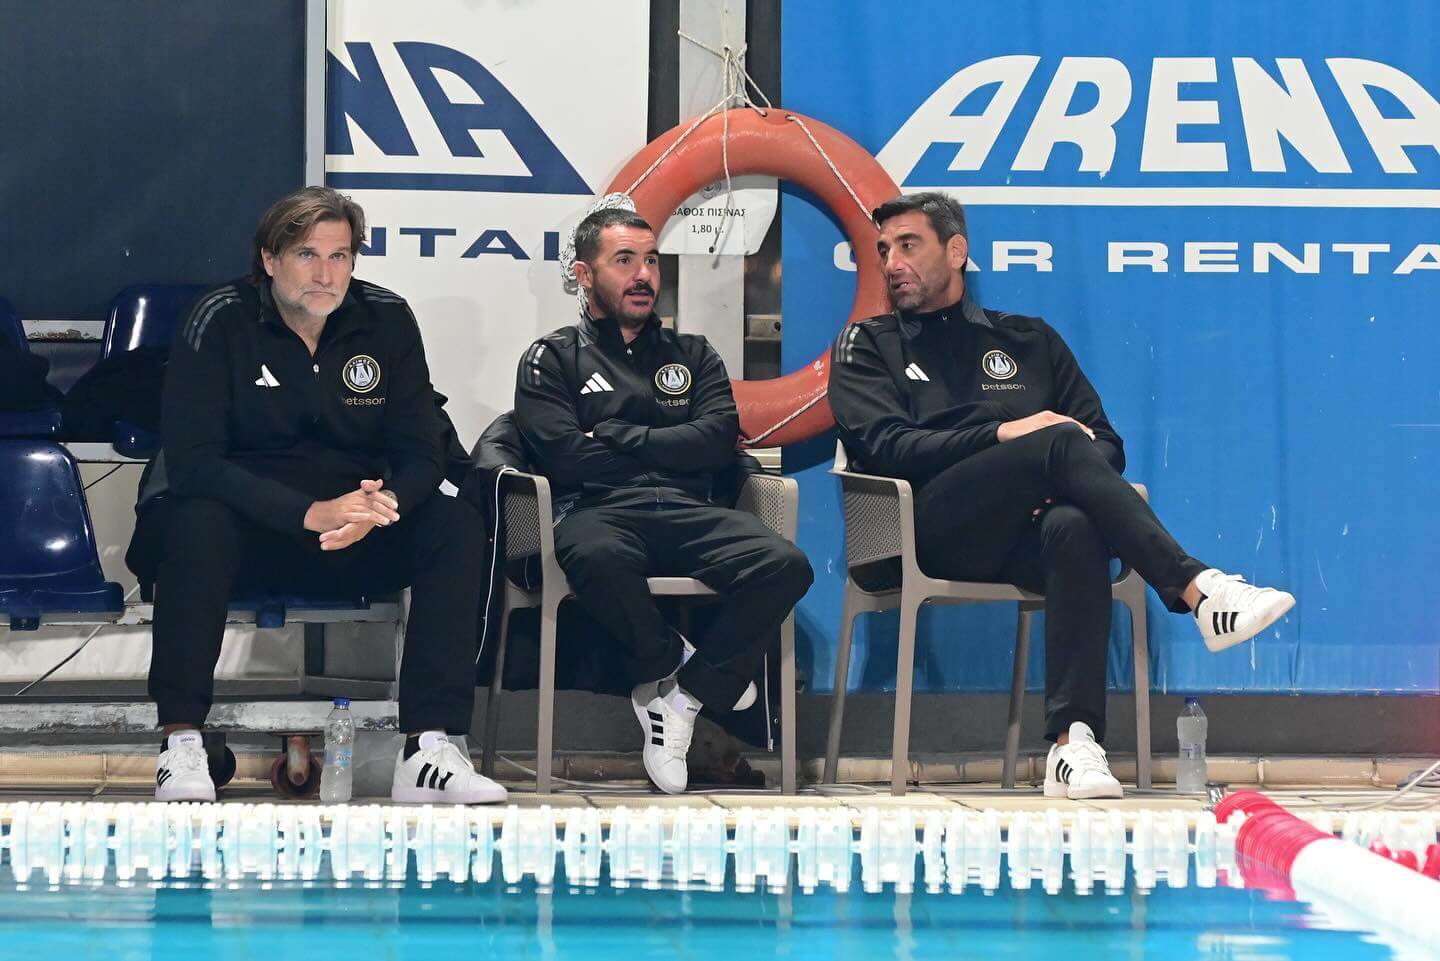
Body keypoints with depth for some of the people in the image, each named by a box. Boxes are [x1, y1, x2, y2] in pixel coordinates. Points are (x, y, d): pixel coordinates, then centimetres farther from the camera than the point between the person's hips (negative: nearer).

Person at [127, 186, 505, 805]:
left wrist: (377, 508, -27)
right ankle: (180, 747, -32)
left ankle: (429, 753, -28)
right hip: (248, 525, -3)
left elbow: (420, 456, -2)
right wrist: (311, 513, -32)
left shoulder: (386, 320, 0)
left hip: (360, 543, 3)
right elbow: (191, 459, -21)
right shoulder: (221, 322, -10)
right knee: (198, 523, -36)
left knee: (456, 529, -22)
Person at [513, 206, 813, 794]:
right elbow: (565, 458, -2)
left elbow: (720, 441, 6)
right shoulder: (552, 360, 15)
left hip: (689, 513, 3)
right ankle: (671, 665, -13)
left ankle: (683, 698, -19)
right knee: (596, 557, -42)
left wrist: (619, 438, 2)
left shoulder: (692, 355, 25)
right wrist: (668, 447, 5)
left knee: (786, 565, -29)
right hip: (599, 512, -3)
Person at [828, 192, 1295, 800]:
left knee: (1074, 529, -37)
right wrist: (1002, 436, -10)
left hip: (1020, 539, 2)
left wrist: (1073, 477, -4)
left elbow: (1107, 444, 21)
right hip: (934, 530, -2)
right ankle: (1199, 591, -40)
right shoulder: (869, 346, 21)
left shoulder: (1030, 340, 28)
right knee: (1060, 444, -30)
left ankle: (1074, 741, -49)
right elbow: (882, 446, 1)